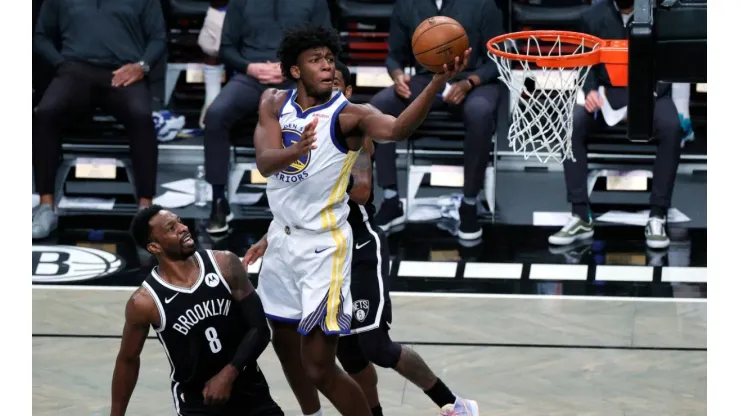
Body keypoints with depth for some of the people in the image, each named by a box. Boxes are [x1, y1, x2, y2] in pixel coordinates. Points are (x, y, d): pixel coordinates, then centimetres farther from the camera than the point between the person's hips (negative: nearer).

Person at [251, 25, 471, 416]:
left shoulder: (348, 115, -15)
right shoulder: (275, 103, 0)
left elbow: (398, 128, -36)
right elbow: (265, 163, -14)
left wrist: (437, 83, -53)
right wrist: (295, 150, -38)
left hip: (323, 246, -6)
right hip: (282, 237, 6)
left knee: (319, 367, -9)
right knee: (285, 344, 21)